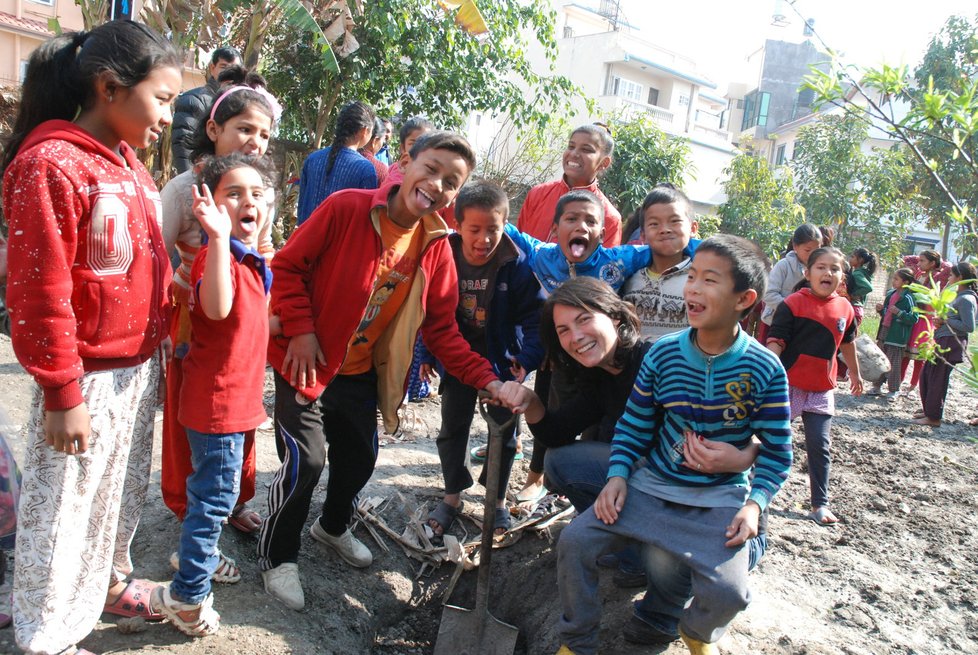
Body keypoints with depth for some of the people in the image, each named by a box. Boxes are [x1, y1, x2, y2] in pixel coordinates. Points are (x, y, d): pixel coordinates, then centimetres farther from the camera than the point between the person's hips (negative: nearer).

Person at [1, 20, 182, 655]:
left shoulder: (131, 165, 7)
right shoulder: (51, 166, -18)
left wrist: (154, 355, 13)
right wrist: (63, 395, -15)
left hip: (140, 370, 8)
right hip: (88, 380, -8)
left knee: (122, 492, 24)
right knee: (63, 509, 10)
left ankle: (110, 580, 47)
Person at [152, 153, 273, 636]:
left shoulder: (251, 261, 9)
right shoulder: (218, 255, -20)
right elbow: (217, 308, -44)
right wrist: (220, 237, -49)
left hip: (236, 394, 9)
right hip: (218, 398, -9)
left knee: (212, 490, 25)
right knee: (215, 495, 1)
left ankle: (201, 555, 44)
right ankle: (188, 598, 15)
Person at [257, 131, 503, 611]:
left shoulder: (437, 248, -4)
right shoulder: (346, 208, -18)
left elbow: (441, 328, -1)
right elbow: (287, 265, -12)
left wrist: (485, 379, -9)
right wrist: (301, 331, -20)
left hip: (361, 373, 5)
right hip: (307, 362, -5)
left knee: (359, 458, 15)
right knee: (306, 460, -8)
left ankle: (333, 527, 47)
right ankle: (277, 557, 19)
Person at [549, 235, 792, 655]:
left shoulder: (764, 369, -9)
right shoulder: (662, 354, -4)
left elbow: (777, 451, -2)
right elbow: (634, 425, 3)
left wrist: (755, 503, -15)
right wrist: (617, 475, -10)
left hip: (720, 498, -2)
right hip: (652, 484, 2)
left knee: (727, 591, -23)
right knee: (574, 542, -14)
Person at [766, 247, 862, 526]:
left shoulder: (845, 308, 3)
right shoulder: (793, 304, -13)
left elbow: (847, 343, 20)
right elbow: (775, 342, -17)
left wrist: (855, 373, 32)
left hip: (822, 389, 4)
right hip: (789, 385, -4)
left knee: (819, 445, 5)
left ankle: (820, 504, 16)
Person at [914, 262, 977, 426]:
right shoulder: (959, 297, 15)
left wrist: (945, 321, -16)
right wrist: (941, 321, 7)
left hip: (950, 344, -10)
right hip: (942, 342, 10)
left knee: (937, 379, -3)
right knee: (926, 376, 16)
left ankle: (934, 417, 6)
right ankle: (928, 410, 28)